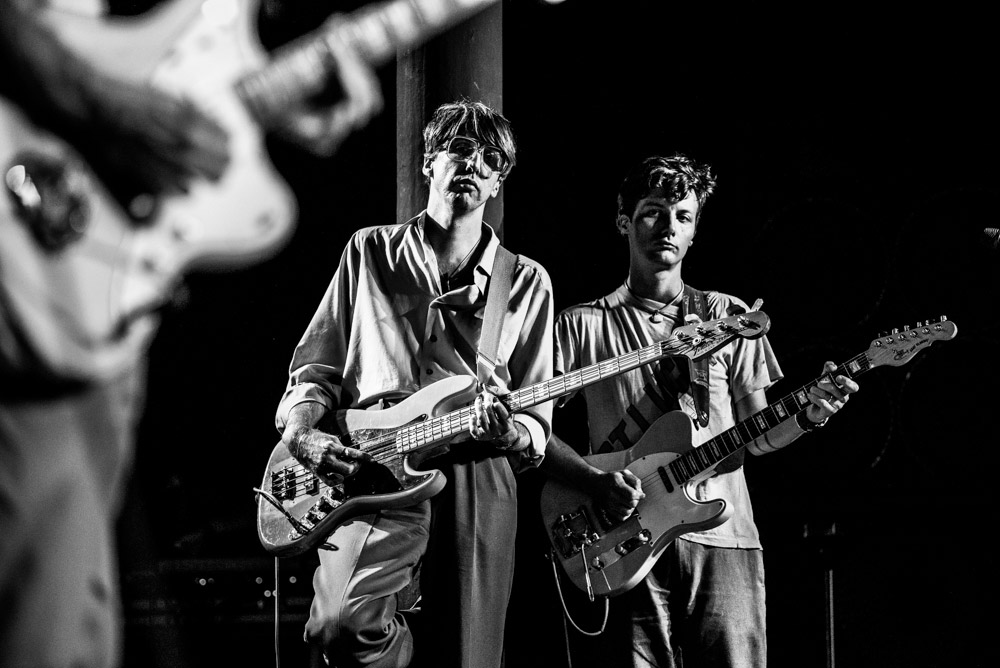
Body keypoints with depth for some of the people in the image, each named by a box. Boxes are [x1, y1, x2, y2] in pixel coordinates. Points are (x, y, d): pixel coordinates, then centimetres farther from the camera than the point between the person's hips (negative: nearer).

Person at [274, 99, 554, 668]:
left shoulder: (527, 283, 15)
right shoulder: (370, 252, 16)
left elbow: (538, 427, 13)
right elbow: (315, 369, 17)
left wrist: (509, 434, -10)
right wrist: (300, 432, -3)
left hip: (477, 477, 1)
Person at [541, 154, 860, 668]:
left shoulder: (730, 318, 14)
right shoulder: (583, 325, 7)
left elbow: (757, 435, 12)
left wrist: (806, 416, -8)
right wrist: (594, 480, -12)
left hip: (723, 541, 2)